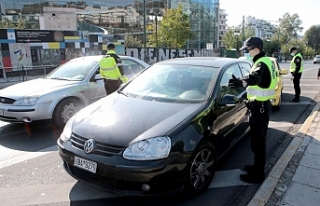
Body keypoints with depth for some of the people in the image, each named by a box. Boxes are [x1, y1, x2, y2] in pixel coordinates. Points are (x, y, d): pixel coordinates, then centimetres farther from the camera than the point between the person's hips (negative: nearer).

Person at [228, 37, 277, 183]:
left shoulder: (262, 63, -19)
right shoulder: (265, 61, 14)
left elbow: (254, 78, -43)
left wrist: (241, 82, -60)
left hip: (259, 107, -11)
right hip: (261, 105, 11)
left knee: (258, 142, -2)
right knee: (258, 140, 20)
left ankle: (258, 175, 9)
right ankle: (258, 167, 34)